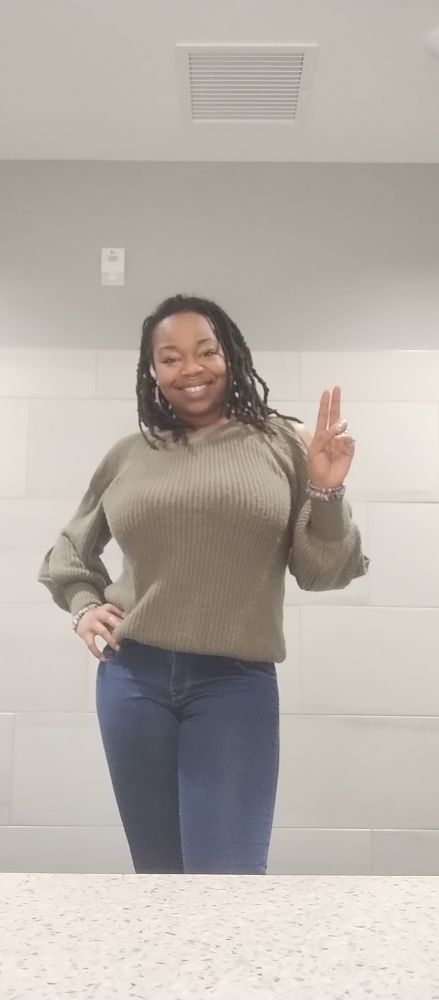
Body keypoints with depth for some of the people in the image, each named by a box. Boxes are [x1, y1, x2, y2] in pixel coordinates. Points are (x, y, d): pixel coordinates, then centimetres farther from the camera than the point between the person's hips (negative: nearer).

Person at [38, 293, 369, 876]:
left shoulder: (283, 443, 2)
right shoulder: (129, 456, 8)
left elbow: (321, 572, 1)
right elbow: (70, 548, 24)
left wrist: (327, 493, -14)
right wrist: (83, 605, 6)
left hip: (237, 683, -3)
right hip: (133, 678, 3)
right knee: (157, 872, 13)